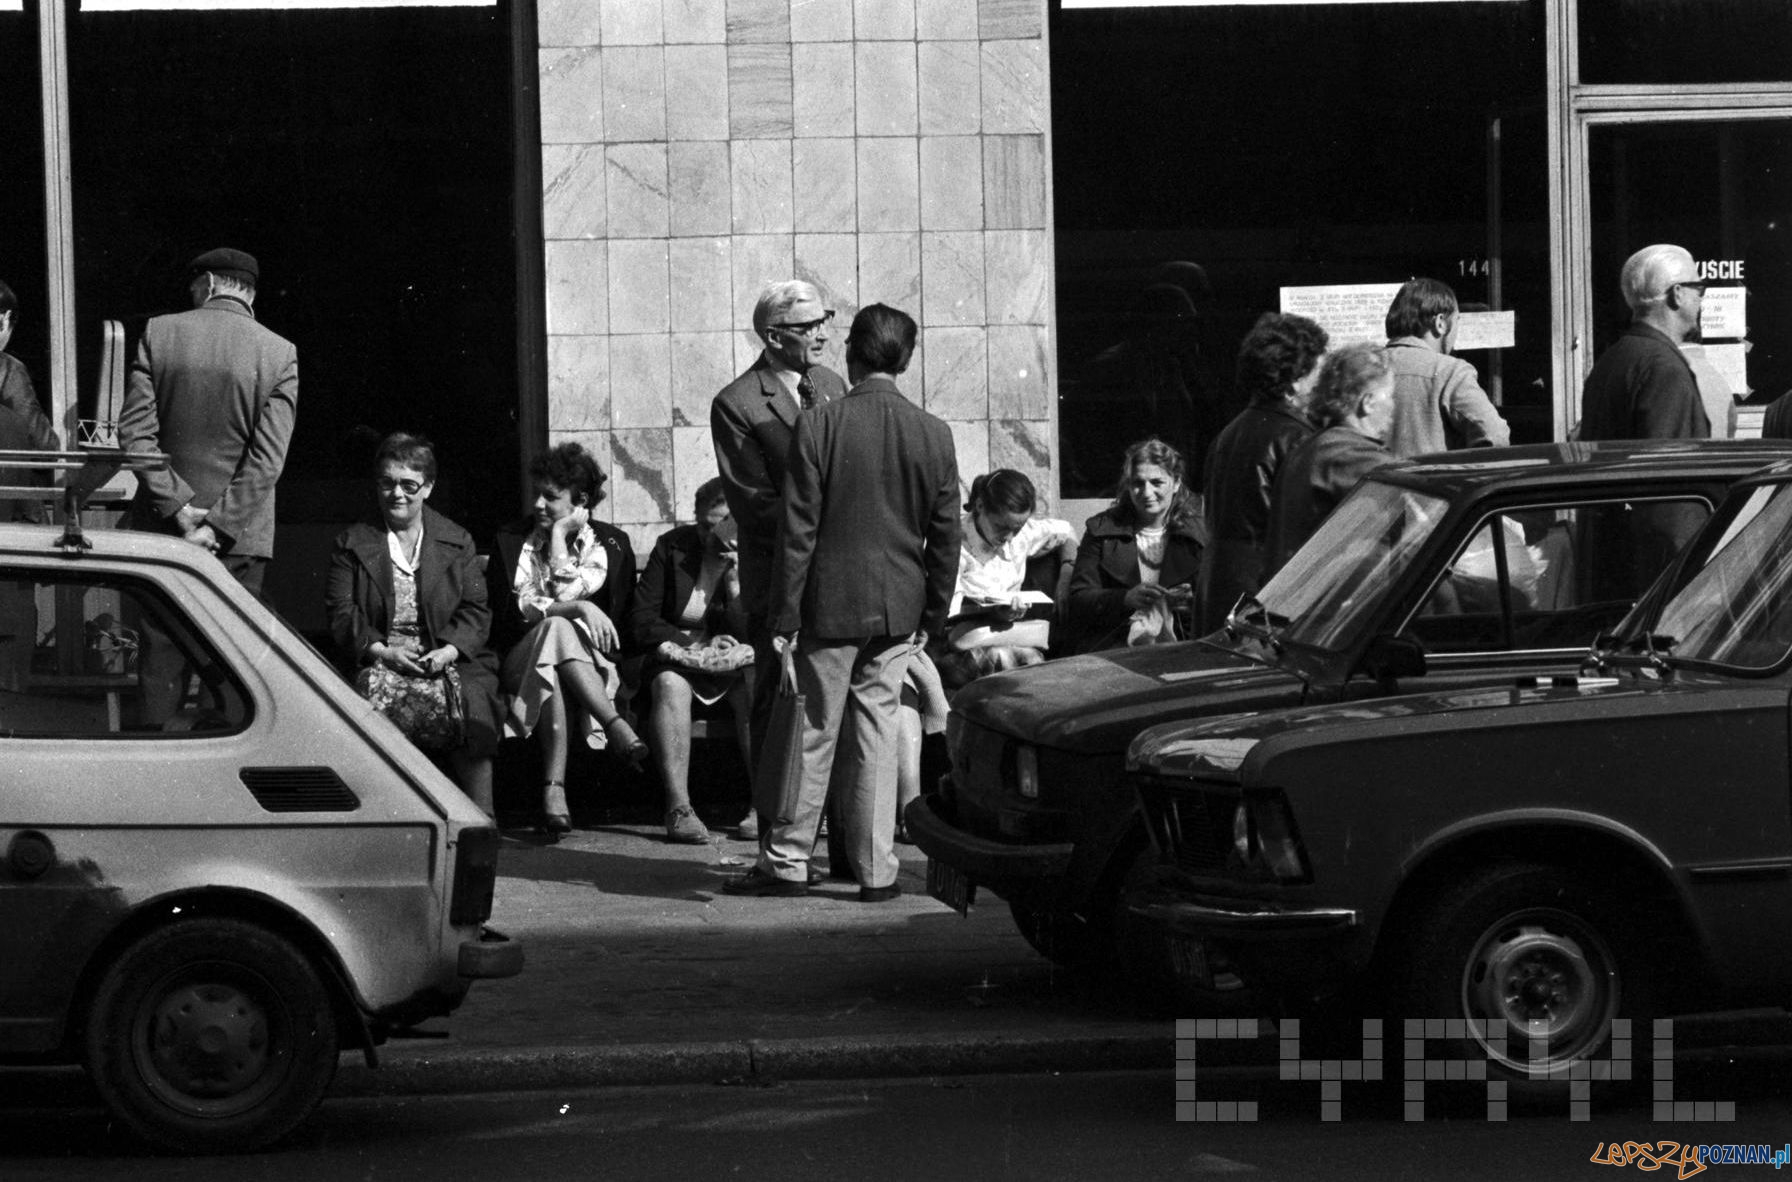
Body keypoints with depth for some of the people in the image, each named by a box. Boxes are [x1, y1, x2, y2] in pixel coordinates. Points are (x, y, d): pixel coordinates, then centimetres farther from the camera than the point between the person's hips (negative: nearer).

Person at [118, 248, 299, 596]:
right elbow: (268, 459, -8)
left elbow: (134, 433, -5)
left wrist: (177, 505, -6)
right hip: (240, 543, -1)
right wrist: (219, 525, -9)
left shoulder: (158, 332, 1)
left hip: (158, 528, 1)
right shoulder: (280, 354, -1)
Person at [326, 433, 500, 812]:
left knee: (473, 697, -31)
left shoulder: (457, 542, 17)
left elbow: (475, 611, 9)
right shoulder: (352, 543, 14)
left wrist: (448, 651, -11)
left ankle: (479, 814, -29)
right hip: (377, 663, -1)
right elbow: (340, 613, 5)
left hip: (450, 661, 1)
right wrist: (382, 651, -12)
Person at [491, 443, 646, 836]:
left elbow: (566, 593, -4)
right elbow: (517, 609, -5)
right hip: (522, 664, 0)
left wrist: (560, 534, 0)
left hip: (592, 665, 0)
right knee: (557, 629, -36)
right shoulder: (513, 543, 11)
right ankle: (618, 728, -49)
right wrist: (577, 609, -19)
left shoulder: (608, 545, 11)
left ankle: (554, 789, -52)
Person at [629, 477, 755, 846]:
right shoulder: (672, 548, 3)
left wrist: (735, 577, -16)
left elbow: (748, 632, -5)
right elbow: (641, 619, -2)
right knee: (670, 686, -34)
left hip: (735, 662, 1)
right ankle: (678, 807, -41)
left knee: (757, 686, -33)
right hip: (677, 655, -1)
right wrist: (693, 644, -14)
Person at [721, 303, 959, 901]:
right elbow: (945, 537, 3)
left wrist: (784, 618, -5)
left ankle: (786, 862, 12)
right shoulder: (933, 435, -1)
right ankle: (876, 870, 8)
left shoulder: (818, 426, -11)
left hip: (831, 605, -3)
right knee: (876, 730, 8)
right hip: (898, 608, 3)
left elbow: (797, 531, -10)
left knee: (814, 733, 5)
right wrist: (932, 615, 13)